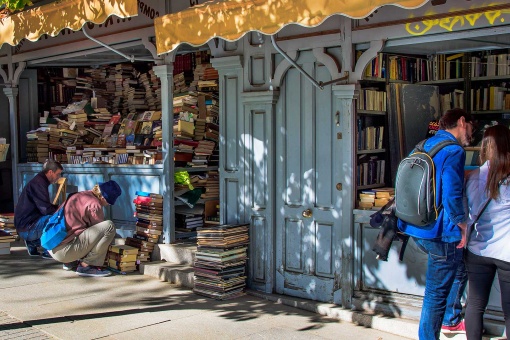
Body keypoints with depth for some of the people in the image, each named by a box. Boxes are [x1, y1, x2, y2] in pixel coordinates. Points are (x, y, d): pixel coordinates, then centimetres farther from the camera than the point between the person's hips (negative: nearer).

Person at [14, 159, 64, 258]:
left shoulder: (39, 181, 14)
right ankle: (49, 252, -11)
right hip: (27, 228, -10)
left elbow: (44, 207, 18)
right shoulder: (38, 183, -17)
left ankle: (32, 243, 14)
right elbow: (46, 209, -24)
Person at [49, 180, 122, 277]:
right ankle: (85, 266, -9)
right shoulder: (94, 205, -12)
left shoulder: (79, 196, 15)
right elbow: (101, 229, -2)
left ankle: (70, 262, 18)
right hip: (64, 251, -10)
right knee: (109, 226, -16)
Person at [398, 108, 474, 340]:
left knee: (459, 268, 29)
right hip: (439, 234, -9)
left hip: (416, 229, 9)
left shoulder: (423, 146, 12)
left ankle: (451, 320, 38)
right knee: (437, 292, 1)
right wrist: (461, 225, -14)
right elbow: (451, 194, -26)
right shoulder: (453, 151, -15)